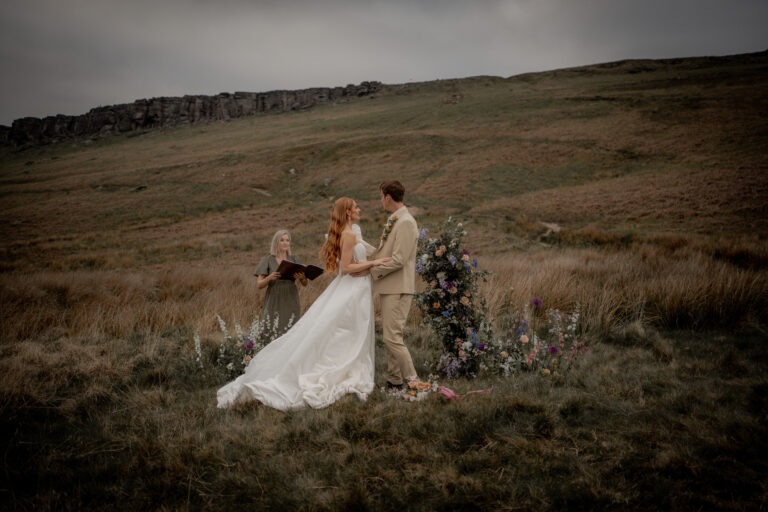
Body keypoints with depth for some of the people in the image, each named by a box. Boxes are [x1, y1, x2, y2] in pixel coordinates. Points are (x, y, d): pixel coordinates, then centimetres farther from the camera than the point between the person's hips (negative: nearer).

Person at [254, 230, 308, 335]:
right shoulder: (267, 260, 4)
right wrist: (270, 278, -21)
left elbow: (305, 284, 7)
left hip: (291, 304, 2)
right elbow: (260, 285, -1)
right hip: (274, 304, -2)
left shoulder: (294, 259, 10)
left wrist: (302, 278, -16)